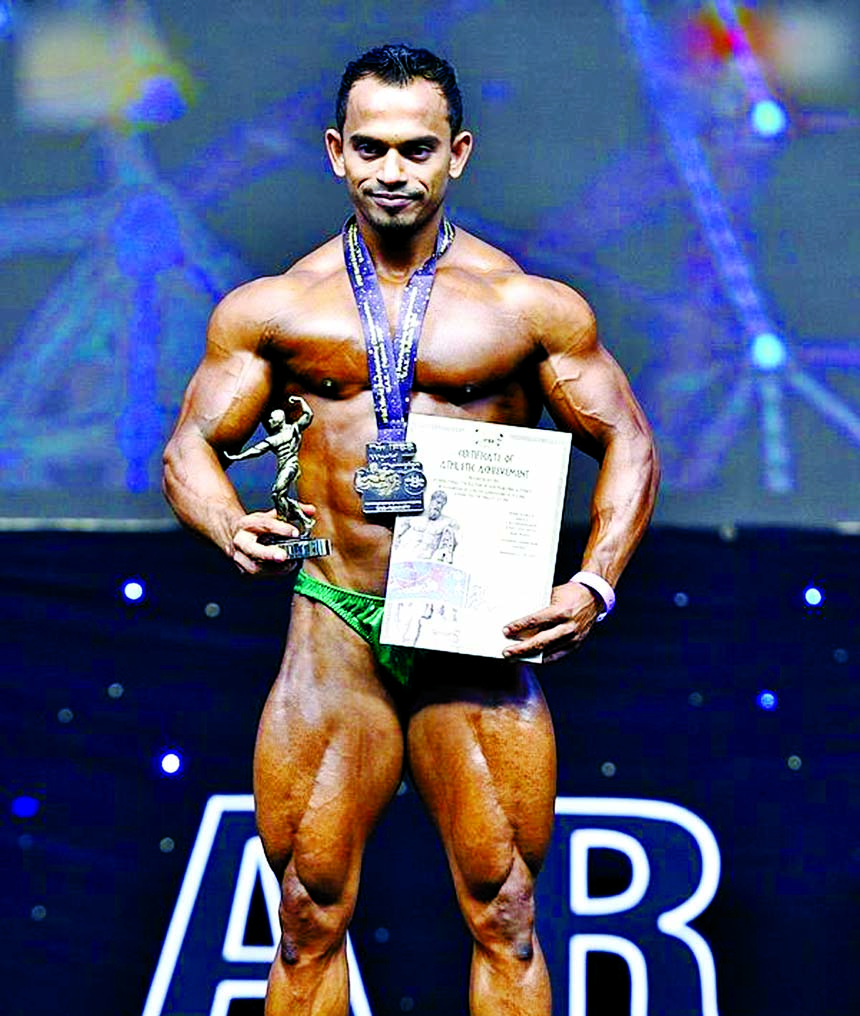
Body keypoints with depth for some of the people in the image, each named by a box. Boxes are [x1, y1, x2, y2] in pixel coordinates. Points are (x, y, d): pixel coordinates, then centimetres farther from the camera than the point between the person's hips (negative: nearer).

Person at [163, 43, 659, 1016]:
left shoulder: (532, 307, 2)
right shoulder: (271, 308, 6)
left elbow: (626, 443, 7)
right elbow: (192, 445, 10)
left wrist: (594, 586, -8)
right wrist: (231, 529, -13)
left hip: (477, 638, -1)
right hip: (333, 631, 1)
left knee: (503, 919, 2)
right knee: (309, 920, 4)